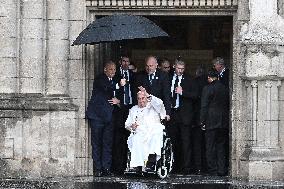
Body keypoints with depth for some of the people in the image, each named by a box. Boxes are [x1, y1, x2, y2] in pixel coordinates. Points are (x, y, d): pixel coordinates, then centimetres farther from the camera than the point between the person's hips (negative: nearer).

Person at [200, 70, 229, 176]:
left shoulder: (207, 89, -8)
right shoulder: (224, 89, 6)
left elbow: (204, 106, -9)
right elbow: (228, 104, 11)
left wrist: (202, 121, -4)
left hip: (211, 122, -5)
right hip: (224, 122, 5)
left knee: (210, 147, 1)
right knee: (221, 146, 10)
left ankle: (213, 170, 0)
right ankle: (222, 170, 8)